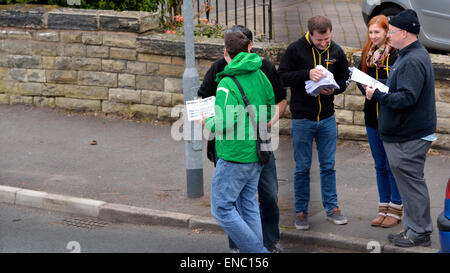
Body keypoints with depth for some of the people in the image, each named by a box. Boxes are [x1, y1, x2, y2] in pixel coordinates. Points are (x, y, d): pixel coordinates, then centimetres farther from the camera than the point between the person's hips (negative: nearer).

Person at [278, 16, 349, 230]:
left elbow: (344, 79, 11)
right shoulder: (295, 49, -10)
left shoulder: (336, 52, 1)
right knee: (302, 168, 6)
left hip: (327, 119, 3)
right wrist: (307, 74, -25)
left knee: (328, 166, 11)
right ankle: (301, 211, 17)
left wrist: (334, 89, -11)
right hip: (302, 119, -3)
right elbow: (282, 77, -12)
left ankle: (331, 207, 22)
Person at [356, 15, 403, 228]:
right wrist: (364, 87, -9)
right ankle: (383, 208, 22)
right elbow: (361, 80, 12)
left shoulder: (396, 55, -12)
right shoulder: (367, 54, 9)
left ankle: (396, 209, 12)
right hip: (372, 117, 6)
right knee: (380, 166, 14)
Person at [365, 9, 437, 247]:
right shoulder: (409, 55, 14)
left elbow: (407, 98, -28)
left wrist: (378, 96, -23)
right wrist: (379, 91, 12)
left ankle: (419, 233, 6)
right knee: (408, 182, 16)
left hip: (410, 138, -11)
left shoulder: (413, 61, -21)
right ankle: (412, 228, 25)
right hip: (403, 133, 11)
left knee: (411, 183, -3)